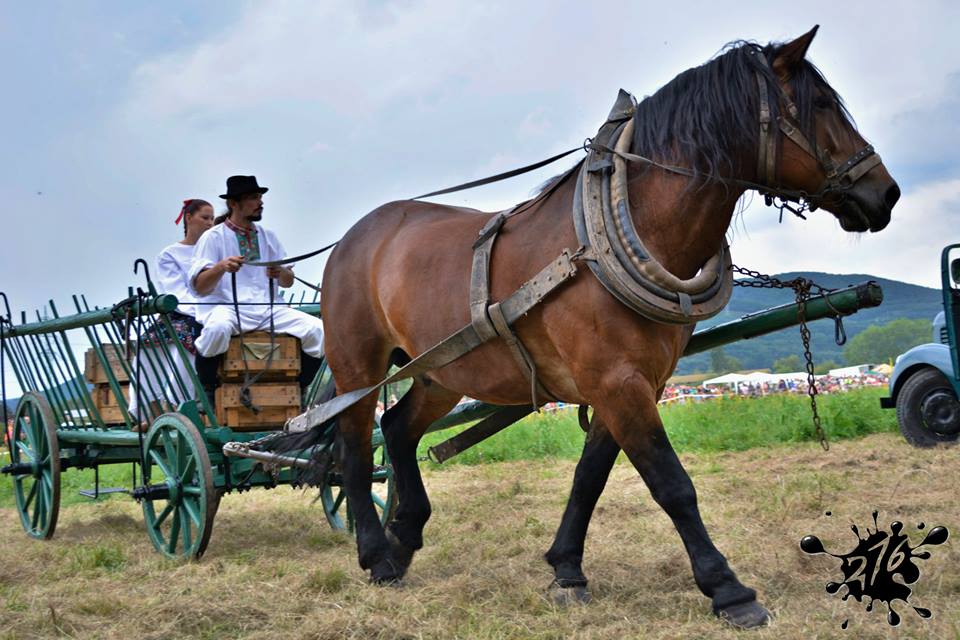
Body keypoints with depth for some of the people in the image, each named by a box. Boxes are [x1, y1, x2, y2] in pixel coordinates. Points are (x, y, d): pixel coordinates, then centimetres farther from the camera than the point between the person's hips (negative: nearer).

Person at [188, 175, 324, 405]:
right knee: (217, 328, -40)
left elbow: (288, 282, 16)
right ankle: (206, 393, -17)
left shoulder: (268, 236, 18)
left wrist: (281, 273, -8)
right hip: (227, 307, -4)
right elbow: (199, 287, -5)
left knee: (318, 330, -17)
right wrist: (221, 267, -24)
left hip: (268, 308, 5)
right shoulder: (213, 237, 3)